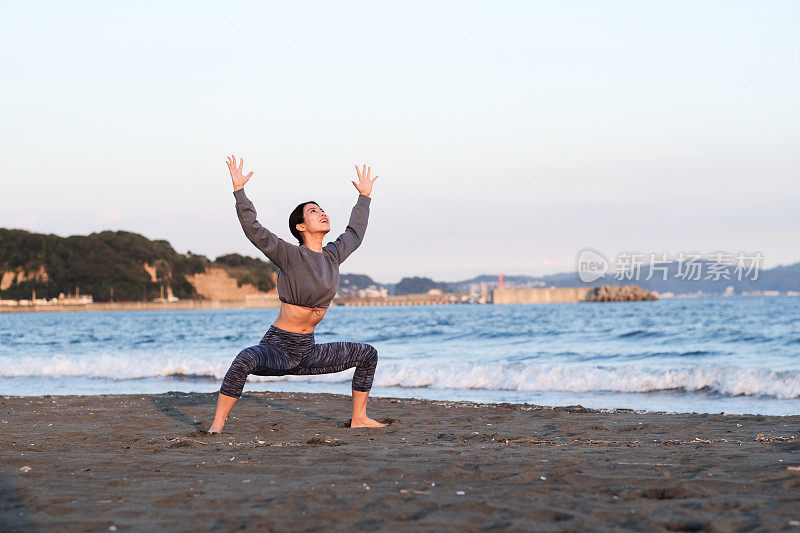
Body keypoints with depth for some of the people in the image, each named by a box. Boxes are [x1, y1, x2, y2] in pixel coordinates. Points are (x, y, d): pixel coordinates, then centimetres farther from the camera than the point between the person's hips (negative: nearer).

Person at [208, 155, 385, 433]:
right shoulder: (290, 256, -11)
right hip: (277, 347, -7)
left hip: (307, 352, 7)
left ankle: (358, 418, 19)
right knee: (246, 359, -38)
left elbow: (355, 233, 26)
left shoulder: (332, 255, 6)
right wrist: (239, 191, -25)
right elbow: (253, 230, -20)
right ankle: (217, 423, -29)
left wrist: (364, 196, 34)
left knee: (367, 353, 9)